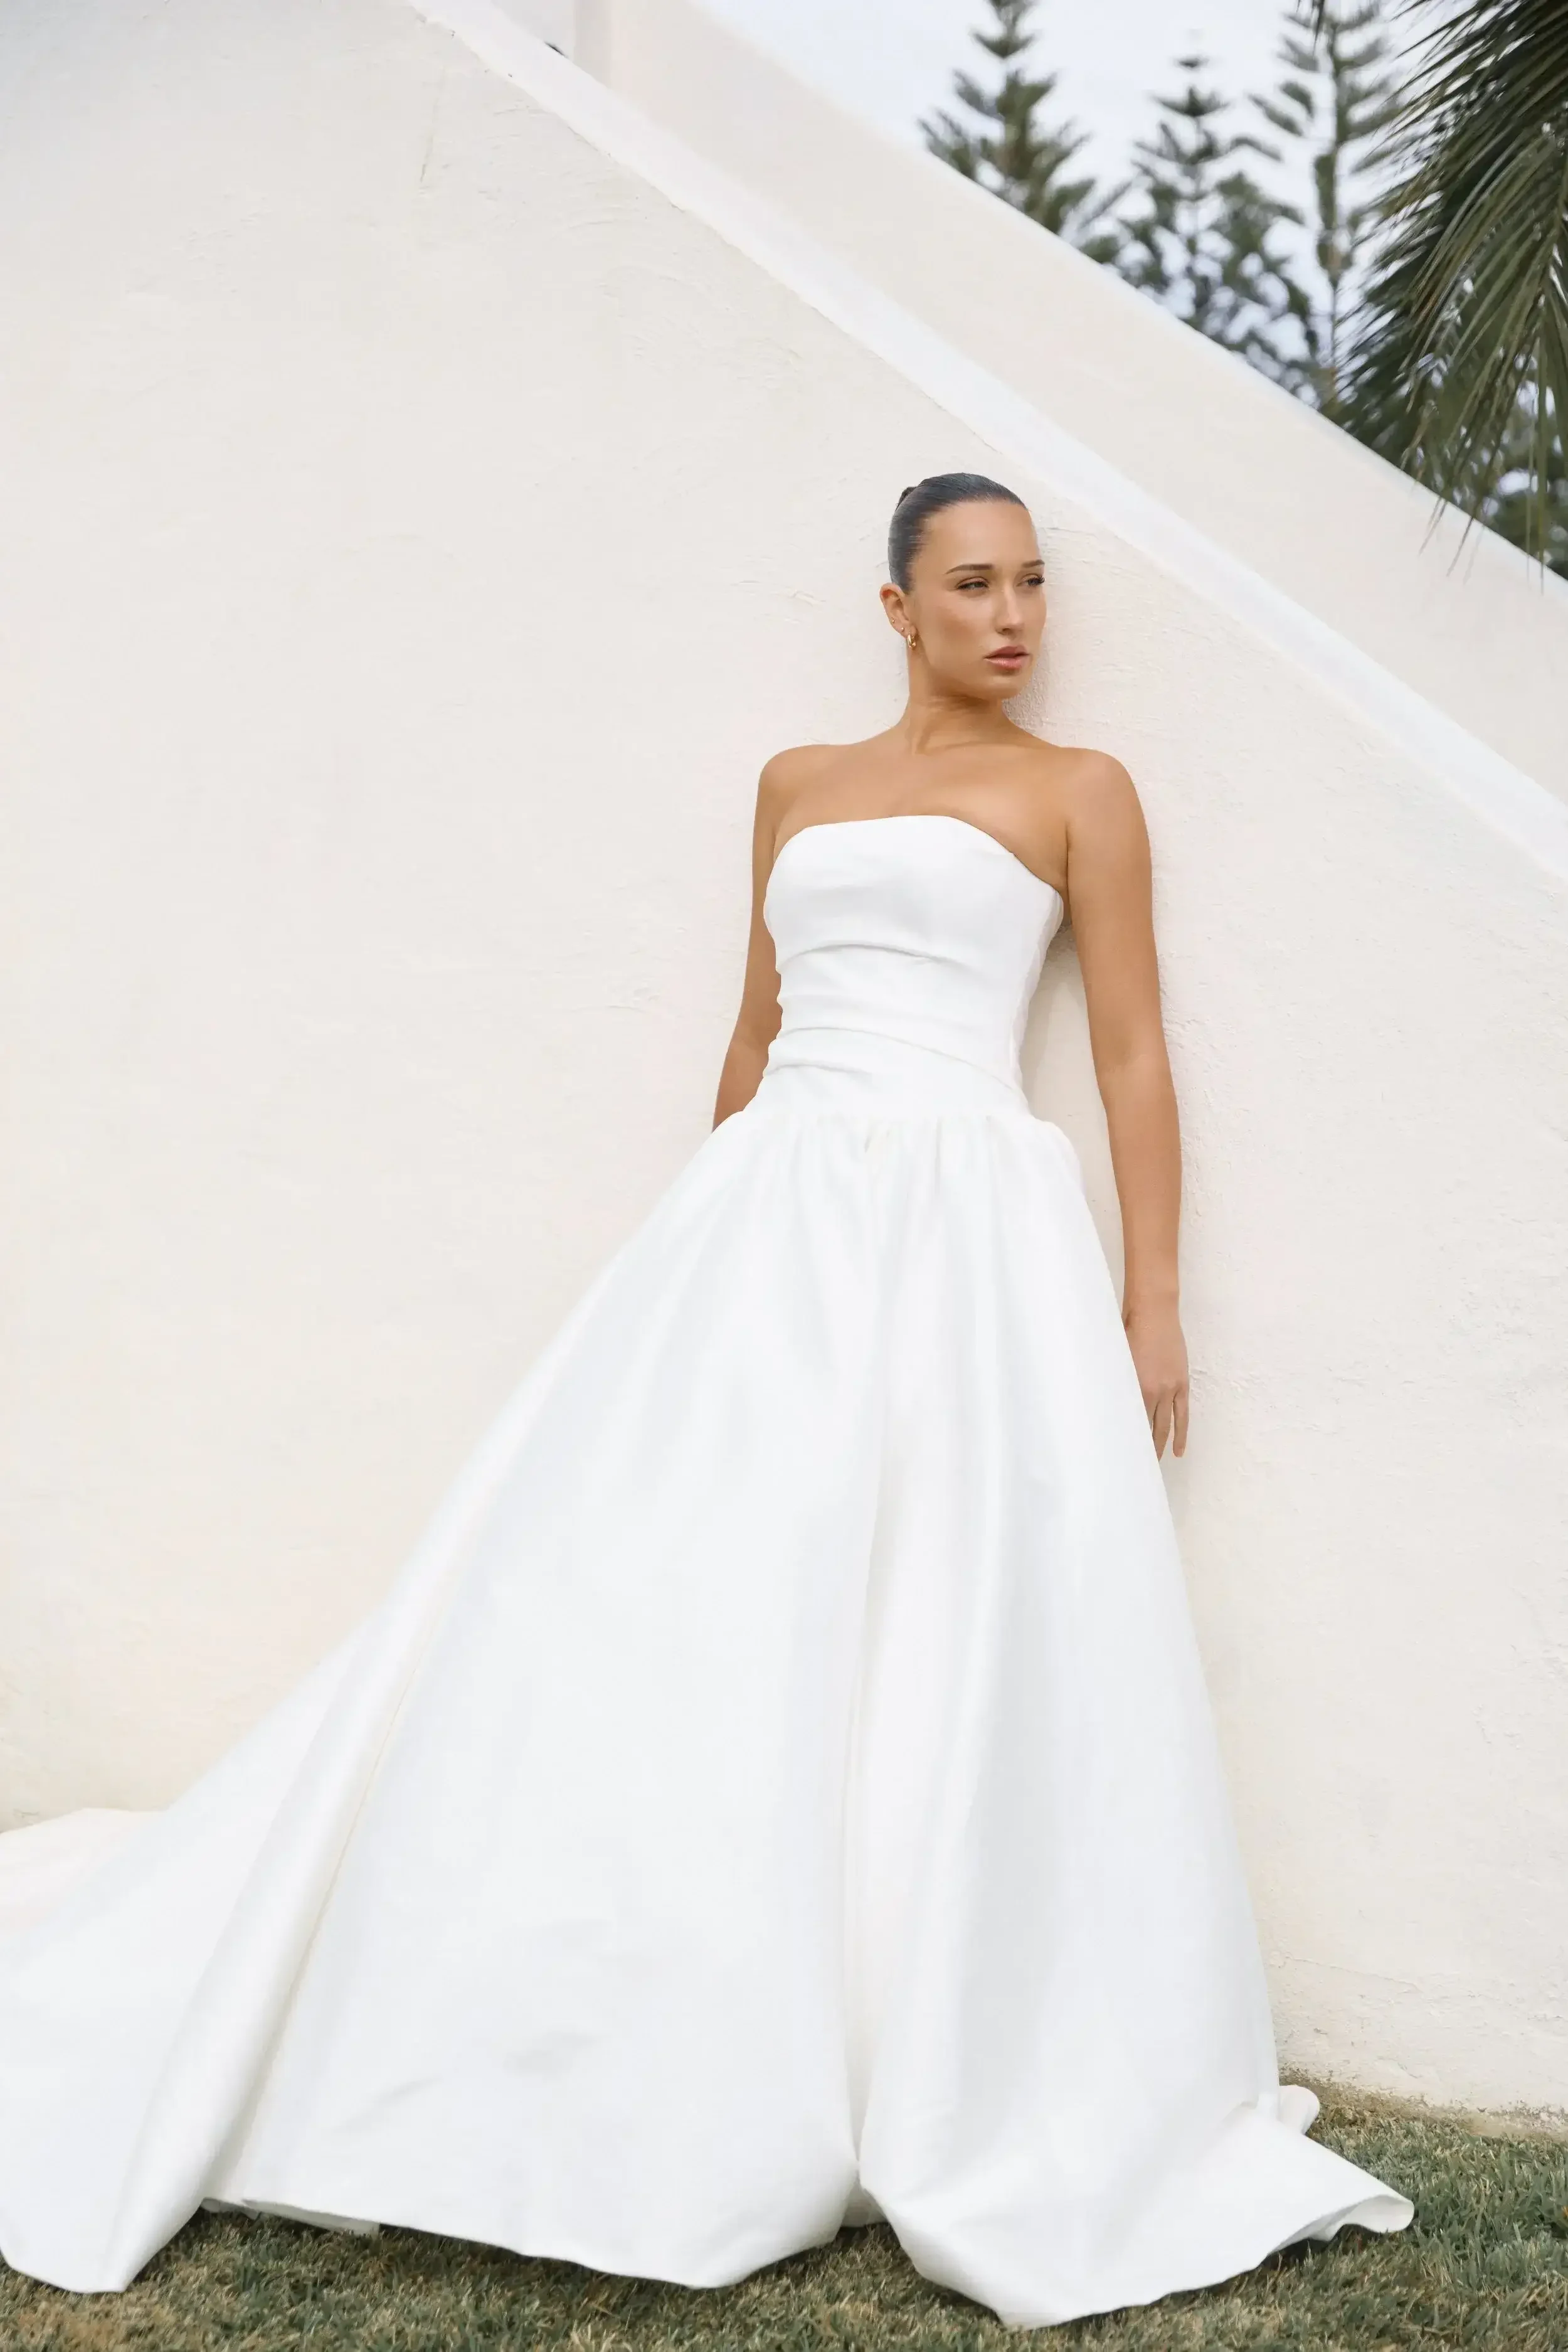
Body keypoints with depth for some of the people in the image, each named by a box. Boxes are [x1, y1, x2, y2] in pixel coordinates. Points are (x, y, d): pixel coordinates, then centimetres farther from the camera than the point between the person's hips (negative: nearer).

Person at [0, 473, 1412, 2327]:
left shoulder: (1076, 790, 7)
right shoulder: (798, 785, 18)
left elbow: (1133, 1057, 2)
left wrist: (1151, 1305, -3)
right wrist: (709, 1246, 20)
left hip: (972, 1233, -3)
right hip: (770, 1221, 4)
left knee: (964, 1666, -6)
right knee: (669, 1622, -3)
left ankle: (980, 2121, 6)